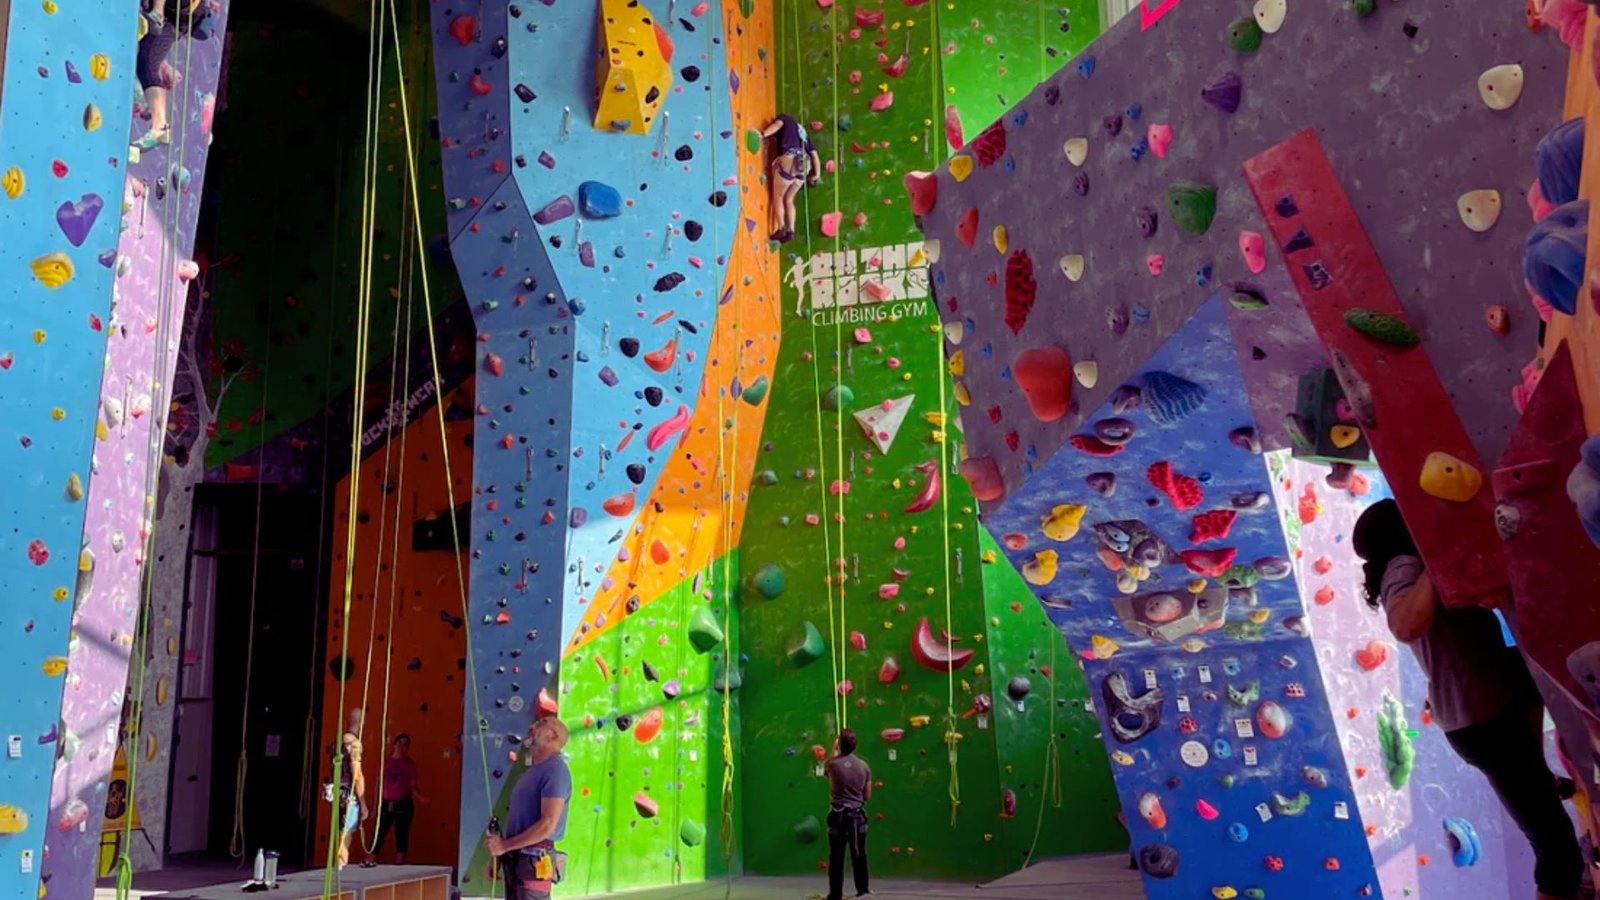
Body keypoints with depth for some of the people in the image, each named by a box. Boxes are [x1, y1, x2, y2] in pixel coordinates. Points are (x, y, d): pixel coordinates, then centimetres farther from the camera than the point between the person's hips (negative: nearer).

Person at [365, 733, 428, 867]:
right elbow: (379, 785, 8)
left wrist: (420, 798, -19)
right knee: (378, 835, -3)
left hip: (404, 805, -1)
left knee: (401, 836, 1)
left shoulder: (410, 764, 3)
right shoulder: (385, 762, 6)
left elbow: (413, 786, 1)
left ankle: (399, 866, 6)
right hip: (386, 804, 1)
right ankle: (369, 863, 2)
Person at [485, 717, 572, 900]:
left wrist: (504, 845, -16)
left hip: (534, 862, -9)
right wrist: (497, 850, 10)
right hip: (516, 859, 9)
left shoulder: (555, 769, -12)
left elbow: (547, 825, -21)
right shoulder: (533, 771, 17)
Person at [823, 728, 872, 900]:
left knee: (836, 857, 4)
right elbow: (867, 796, 4)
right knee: (859, 855, 14)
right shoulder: (864, 766, -2)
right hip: (857, 814, 3)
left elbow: (825, 771, 16)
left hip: (838, 814, -2)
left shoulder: (833, 763, -11)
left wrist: (834, 752, 23)